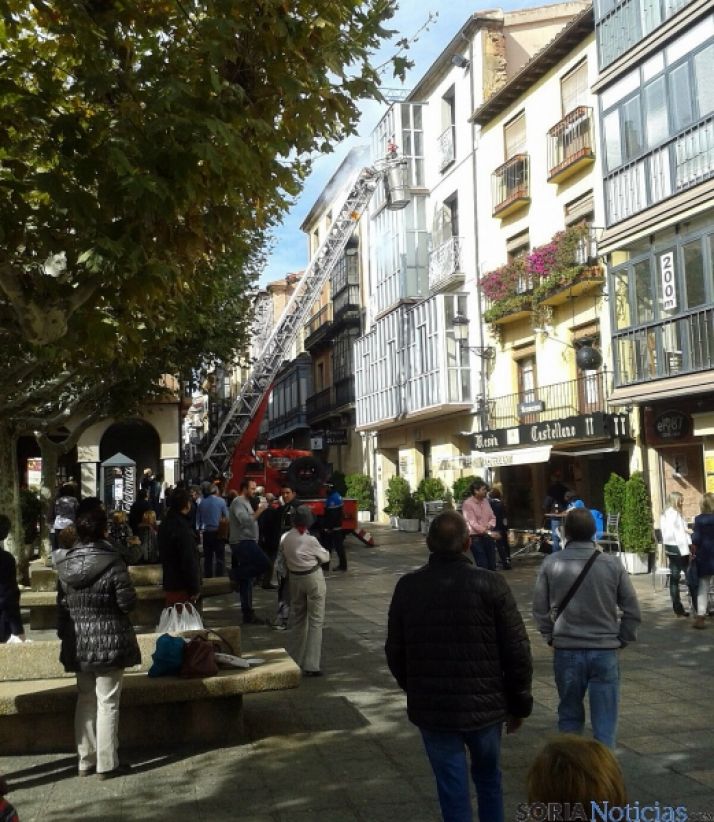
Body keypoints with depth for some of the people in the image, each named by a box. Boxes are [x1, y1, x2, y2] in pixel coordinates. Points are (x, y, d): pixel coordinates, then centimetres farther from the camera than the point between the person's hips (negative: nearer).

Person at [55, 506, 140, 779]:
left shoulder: (66, 564, 2)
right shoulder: (112, 562, -16)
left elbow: (61, 605, 7)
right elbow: (127, 602, -14)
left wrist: (64, 634, 17)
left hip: (78, 642, 6)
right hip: (109, 641, -5)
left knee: (85, 700, 16)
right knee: (107, 703, 3)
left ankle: (86, 761, 24)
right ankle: (107, 764, 10)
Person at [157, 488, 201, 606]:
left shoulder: (164, 525, 10)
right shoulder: (182, 527, -20)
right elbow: (189, 561, -22)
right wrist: (195, 588, -17)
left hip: (169, 584, 9)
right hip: (182, 586, -9)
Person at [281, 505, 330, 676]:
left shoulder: (286, 538, -6)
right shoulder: (310, 540, -20)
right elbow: (325, 557, -7)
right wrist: (323, 550, 11)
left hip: (295, 578, 6)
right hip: (313, 578, -6)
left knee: (297, 619, 19)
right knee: (315, 621, 1)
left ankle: (294, 660, 29)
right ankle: (311, 665, 0)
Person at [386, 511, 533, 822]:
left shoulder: (408, 587, -5)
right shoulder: (491, 584, -11)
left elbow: (395, 652, 4)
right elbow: (517, 652, -9)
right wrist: (519, 703, 4)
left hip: (431, 707, 0)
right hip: (485, 703, 0)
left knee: (453, 788, 12)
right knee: (488, 778, 24)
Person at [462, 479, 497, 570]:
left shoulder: (485, 501, 9)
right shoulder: (468, 504, -14)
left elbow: (492, 517, 14)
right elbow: (473, 523, -20)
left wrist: (490, 525, -10)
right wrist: (488, 532, -29)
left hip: (488, 537, 7)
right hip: (476, 538, -7)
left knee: (492, 565, 10)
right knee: (482, 566, -8)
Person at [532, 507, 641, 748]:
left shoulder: (551, 563, -6)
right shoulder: (612, 564, -6)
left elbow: (540, 609, 0)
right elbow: (632, 609, -1)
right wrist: (622, 640, 11)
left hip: (566, 650, 1)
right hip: (605, 650, -1)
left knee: (569, 715, 17)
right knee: (604, 719, 8)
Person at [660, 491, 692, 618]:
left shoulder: (664, 515, 12)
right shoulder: (674, 513, -13)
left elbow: (665, 533, 11)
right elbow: (679, 534, -17)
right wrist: (686, 552, -15)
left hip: (669, 548, 8)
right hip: (678, 548, -8)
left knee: (674, 578, 6)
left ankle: (678, 609, 8)